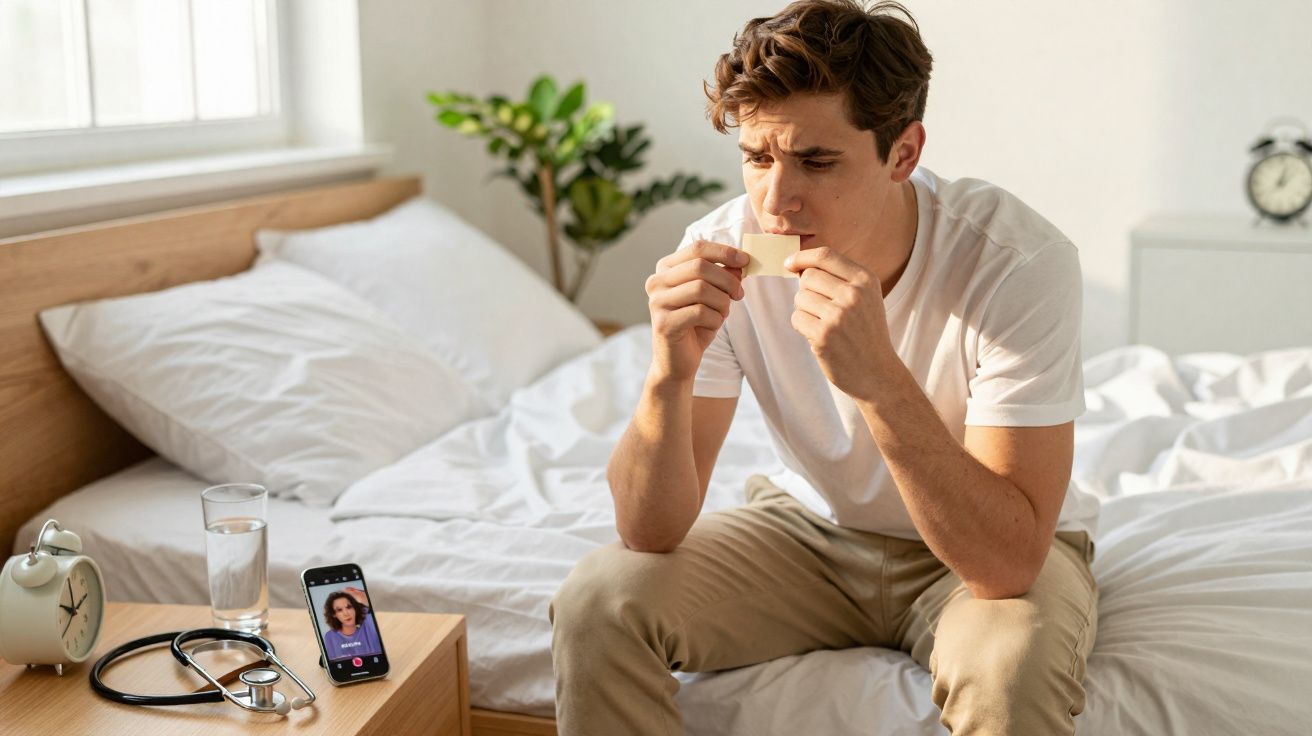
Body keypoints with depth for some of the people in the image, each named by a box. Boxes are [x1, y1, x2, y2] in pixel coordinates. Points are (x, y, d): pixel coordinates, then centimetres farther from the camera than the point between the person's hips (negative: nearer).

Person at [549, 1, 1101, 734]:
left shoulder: (1020, 261, -28)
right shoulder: (725, 254, -18)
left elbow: (1008, 560, -34)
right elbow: (651, 533, -18)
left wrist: (879, 377, -45)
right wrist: (672, 372, -36)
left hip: (998, 553, -2)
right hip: (815, 527, 3)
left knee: (1010, 666, -36)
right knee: (598, 602, -18)